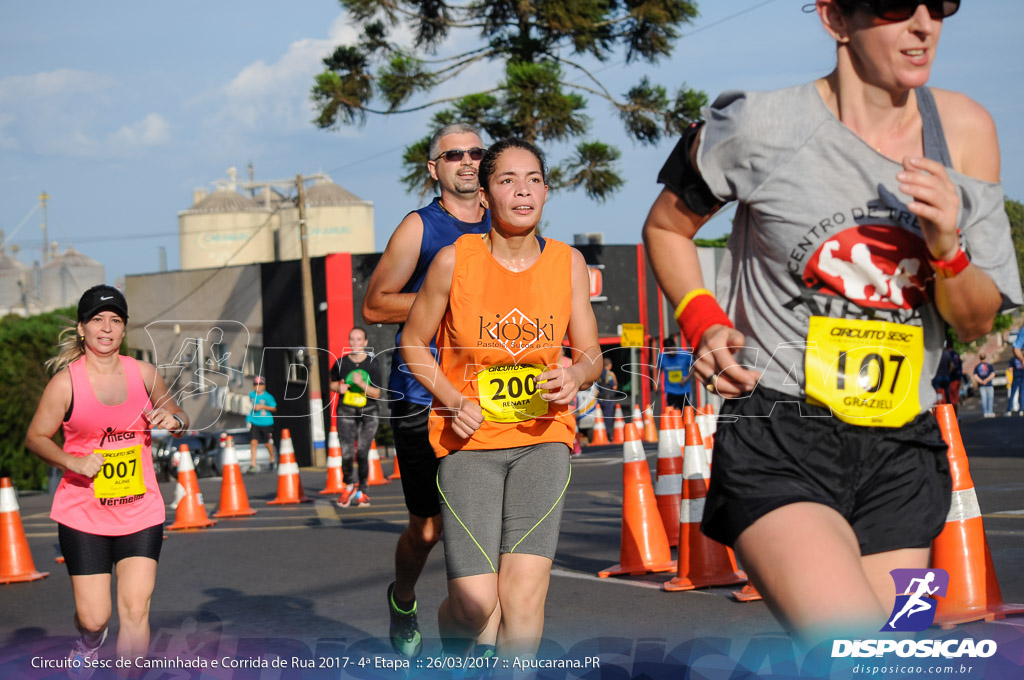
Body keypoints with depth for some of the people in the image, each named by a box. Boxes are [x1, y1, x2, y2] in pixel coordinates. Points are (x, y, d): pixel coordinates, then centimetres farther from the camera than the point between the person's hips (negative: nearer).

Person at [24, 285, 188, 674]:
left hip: (140, 513, 2)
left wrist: (173, 421, -7)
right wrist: (73, 461, -18)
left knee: (135, 611, -9)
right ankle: (88, 642, 38)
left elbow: (178, 418, 18)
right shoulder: (66, 381, -6)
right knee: (93, 617, 0)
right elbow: (35, 438, -1)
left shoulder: (143, 373, 3)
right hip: (83, 515, -2)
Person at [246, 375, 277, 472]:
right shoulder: (252, 394, 4)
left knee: (268, 443, 10)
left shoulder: (267, 397, -10)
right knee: (253, 442, -12)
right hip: (254, 422, 2)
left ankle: (272, 459, 37)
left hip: (266, 423, -2)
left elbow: (274, 408, -8)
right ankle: (253, 465, -12)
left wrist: (262, 406, -19)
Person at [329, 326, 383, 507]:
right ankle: (349, 486, 13)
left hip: (368, 414, 0)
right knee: (347, 453, -10)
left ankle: (362, 491, 13)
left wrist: (361, 384, -21)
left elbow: (376, 394, -6)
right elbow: (333, 383, 17)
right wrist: (339, 388, -5)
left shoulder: (372, 365, -3)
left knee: (362, 453, -4)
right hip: (346, 412, 1)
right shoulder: (341, 363, 1)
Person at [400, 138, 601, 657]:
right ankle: (451, 638, 28)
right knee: (475, 605, -9)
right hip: (469, 440, -1)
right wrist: (454, 401, -9)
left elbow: (590, 354, 11)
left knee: (525, 589, -17)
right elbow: (414, 343, 7)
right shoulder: (454, 260, -4)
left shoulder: (568, 262, 3)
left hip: (542, 437, 2)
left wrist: (576, 375, -13)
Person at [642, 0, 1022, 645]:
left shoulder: (965, 131, 3)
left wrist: (947, 246, -10)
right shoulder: (761, 126, -7)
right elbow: (666, 227, 12)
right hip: (778, 444, -5)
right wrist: (703, 323, -5)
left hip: (902, 452, 5)